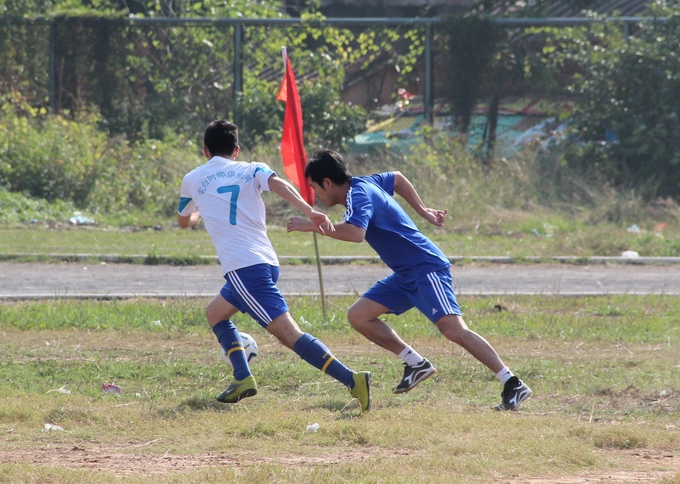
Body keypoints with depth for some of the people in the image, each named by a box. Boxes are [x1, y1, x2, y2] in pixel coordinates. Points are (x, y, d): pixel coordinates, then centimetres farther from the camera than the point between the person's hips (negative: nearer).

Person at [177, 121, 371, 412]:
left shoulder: (192, 181, 13)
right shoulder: (250, 171, 13)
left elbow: (183, 222, 31)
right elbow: (278, 184, -10)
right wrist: (309, 212, -23)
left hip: (243, 268, -5)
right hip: (266, 261, 5)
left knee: (289, 334, -10)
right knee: (215, 313, 21)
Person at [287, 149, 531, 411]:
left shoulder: (358, 195, -17)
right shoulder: (362, 184, 12)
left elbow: (355, 232, -37)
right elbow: (397, 178, 31)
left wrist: (313, 226, -29)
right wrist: (422, 210, 31)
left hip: (427, 269, -10)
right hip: (405, 276, 10)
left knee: (454, 329, -22)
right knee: (358, 316, 5)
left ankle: (513, 385, -20)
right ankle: (416, 364, 9)